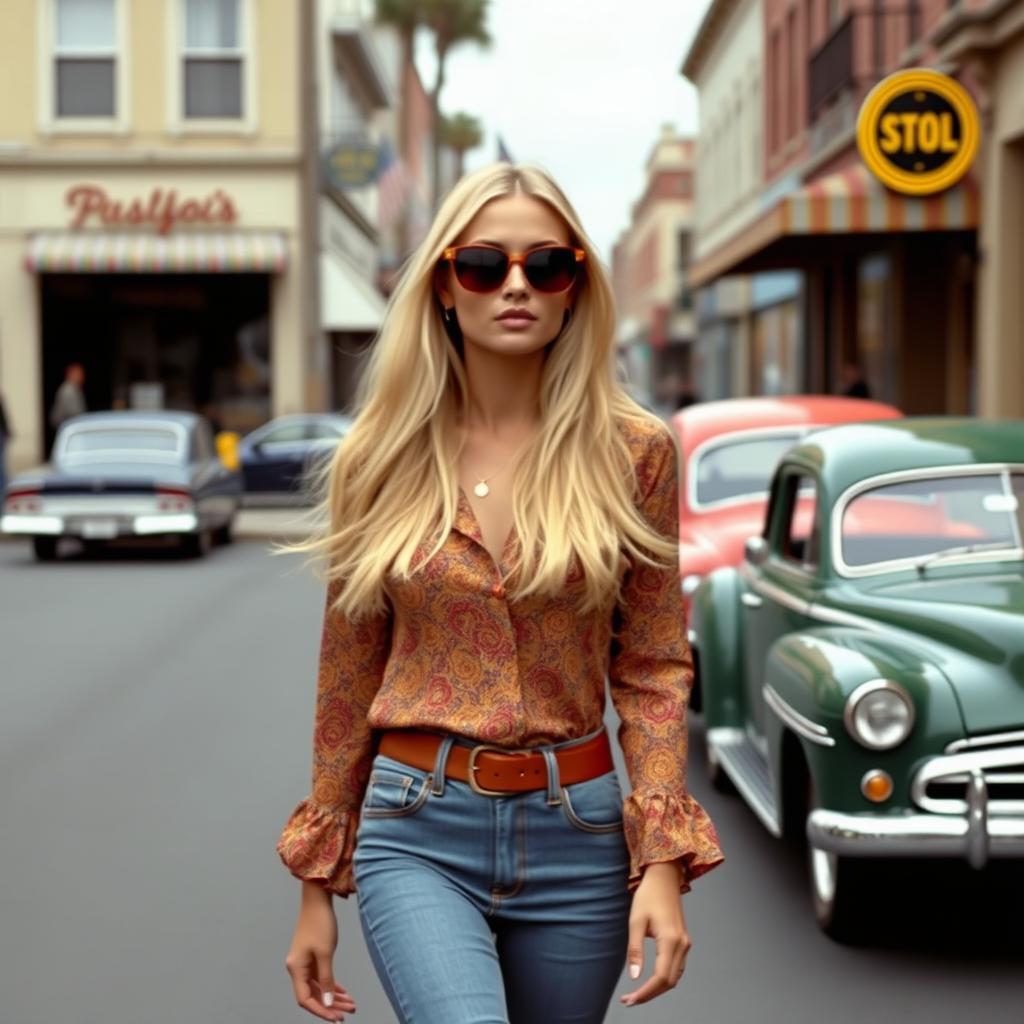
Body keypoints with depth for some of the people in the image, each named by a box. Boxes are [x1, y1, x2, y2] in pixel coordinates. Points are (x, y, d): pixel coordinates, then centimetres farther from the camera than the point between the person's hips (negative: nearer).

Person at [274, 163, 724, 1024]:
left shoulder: (632, 452, -1)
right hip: (417, 831, -1)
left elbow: (653, 669, 2)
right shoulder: (383, 461, 1)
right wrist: (318, 887, 8)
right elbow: (348, 681, 7)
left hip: (576, 833, 1)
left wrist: (665, 863, -8)